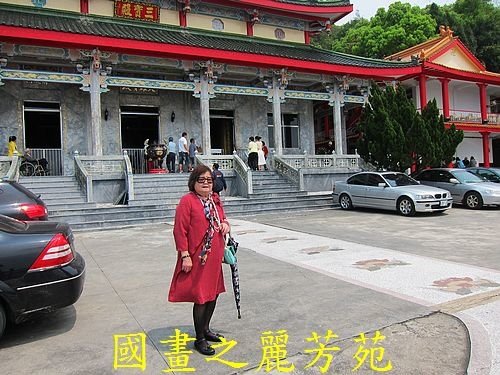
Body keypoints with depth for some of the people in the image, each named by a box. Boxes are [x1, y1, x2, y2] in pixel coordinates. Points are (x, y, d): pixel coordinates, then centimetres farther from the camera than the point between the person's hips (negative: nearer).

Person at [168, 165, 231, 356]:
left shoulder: (215, 199, 9)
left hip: (215, 257, 8)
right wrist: (185, 255, -18)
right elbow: (180, 230, -15)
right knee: (201, 297, 0)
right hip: (197, 258, -8)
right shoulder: (187, 201, -13)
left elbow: (221, 219, 23)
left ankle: (205, 329, 38)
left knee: (213, 293, 18)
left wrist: (225, 224, -1)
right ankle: (199, 340, 17)